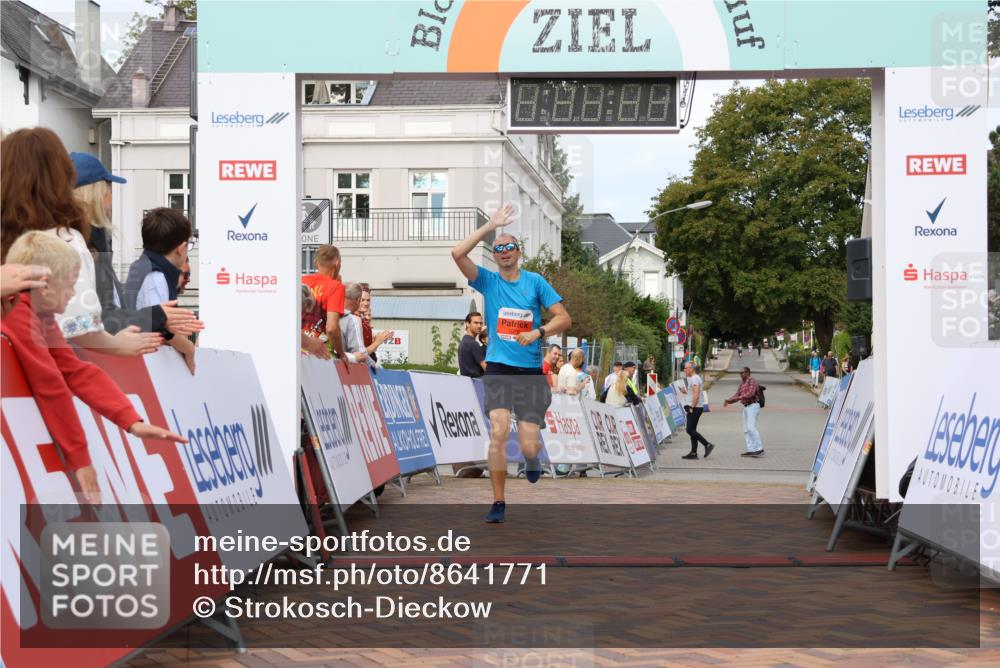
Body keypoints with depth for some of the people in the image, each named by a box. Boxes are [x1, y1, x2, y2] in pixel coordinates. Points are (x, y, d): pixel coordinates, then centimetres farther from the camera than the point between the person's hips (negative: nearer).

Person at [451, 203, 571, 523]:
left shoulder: (535, 281, 5)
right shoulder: (488, 281, 4)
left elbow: (564, 318, 2)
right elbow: (458, 253, -11)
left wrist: (538, 332, -15)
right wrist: (491, 226, -9)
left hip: (531, 372, 0)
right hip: (497, 370, 0)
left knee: (529, 446, -3)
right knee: (498, 431, -18)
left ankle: (532, 460, 36)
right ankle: (498, 502, -5)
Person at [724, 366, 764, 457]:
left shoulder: (752, 381, -10)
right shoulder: (742, 384, 18)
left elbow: (750, 394, -24)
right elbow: (737, 396, 14)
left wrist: (739, 398, -30)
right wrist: (728, 400, -5)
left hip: (753, 406, -9)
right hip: (746, 408, 9)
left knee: (751, 428, -17)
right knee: (746, 430, 4)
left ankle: (760, 449, -16)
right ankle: (751, 450, 4)